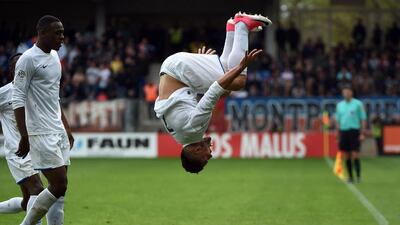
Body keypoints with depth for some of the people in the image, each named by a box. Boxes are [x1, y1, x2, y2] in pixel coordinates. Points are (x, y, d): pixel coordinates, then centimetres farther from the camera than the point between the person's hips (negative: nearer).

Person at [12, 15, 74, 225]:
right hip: (42, 134, -8)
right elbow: (18, 99, -14)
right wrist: (24, 137, -20)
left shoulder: (54, 56, 15)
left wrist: (66, 128, 22)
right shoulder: (28, 59, -12)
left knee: (60, 188, 5)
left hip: (59, 132, 8)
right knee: (59, 186, -11)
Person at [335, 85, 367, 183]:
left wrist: (362, 133, -7)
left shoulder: (358, 104, 1)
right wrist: (338, 134, 10)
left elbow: (363, 119, 0)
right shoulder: (339, 105, 12)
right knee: (347, 156, 4)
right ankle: (350, 176, 10)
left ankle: (358, 176, -6)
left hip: (354, 131, -4)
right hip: (343, 131, 4)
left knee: (355, 155, -9)